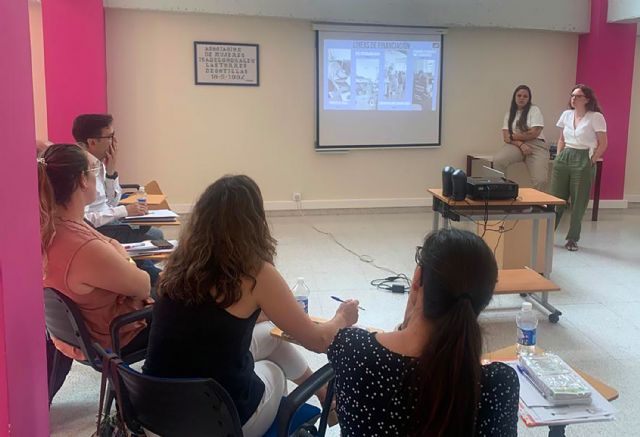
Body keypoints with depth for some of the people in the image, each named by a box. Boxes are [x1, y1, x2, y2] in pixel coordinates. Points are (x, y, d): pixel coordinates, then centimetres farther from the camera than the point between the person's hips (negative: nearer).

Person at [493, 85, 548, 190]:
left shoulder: (534, 110, 3)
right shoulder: (509, 113, 13)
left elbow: (534, 133, -8)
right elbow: (506, 137, 2)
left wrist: (512, 137, -1)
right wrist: (520, 144, -15)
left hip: (536, 145, -2)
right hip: (516, 145, 2)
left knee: (540, 181, -21)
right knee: (498, 160, -30)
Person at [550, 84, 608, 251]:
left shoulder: (596, 117, -7)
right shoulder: (566, 115, 9)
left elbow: (603, 144, -5)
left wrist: (591, 162, -8)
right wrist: (559, 157, 9)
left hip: (583, 160, -5)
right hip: (564, 157, 5)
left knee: (578, 202, 2)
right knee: (555, 198, 6)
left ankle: (572, 239, 12)